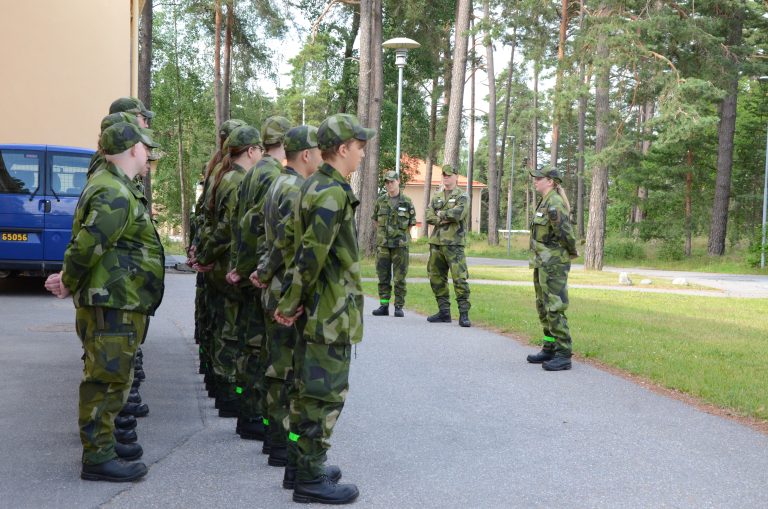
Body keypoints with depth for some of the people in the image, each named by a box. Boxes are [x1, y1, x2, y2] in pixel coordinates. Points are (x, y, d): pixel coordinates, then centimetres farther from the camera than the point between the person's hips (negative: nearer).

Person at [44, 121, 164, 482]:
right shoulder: (115, 194, -17)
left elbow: (88, 244, 22)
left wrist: (69, 278, 11)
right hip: (112, 302, -11)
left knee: (111, 377, 19)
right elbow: (89, 243, -23)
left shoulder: (117, 188, 19)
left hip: (121, 302, 11)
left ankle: (103, 442, 30)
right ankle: (97, 458, -1)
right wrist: (69, 283, -10)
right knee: (106, 379, -6)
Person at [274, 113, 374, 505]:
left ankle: (302, 464, 25)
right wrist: (291, 303, -14)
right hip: (331, 310, -10)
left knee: (307, 388, 15)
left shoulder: (314, 186, 13)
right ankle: (310, 479, 2)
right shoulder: (333, 193, -18)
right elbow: (311, 254, -22)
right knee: (327, 394, -4)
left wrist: (295, 300, 15)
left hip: (315, 309, 10)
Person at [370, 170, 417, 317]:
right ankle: (383, 305, 11)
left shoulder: (407, 202, 0)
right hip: (383, 245, 2)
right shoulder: (380, 201, 7)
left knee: (400, 278, 0)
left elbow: (411, 224, 6)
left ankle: (399, 307, 5)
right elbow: (376, 220, 16)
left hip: (400, 245, -2)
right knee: (383, 277, 5)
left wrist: (401, 237, 4)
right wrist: (383, 235, 9)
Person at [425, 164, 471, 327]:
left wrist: (441, 214, -4)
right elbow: (429, 217, 5)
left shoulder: (462, 197, 1)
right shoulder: (436, 197, 16)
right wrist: (446, 219, -10)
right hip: (436, 242, 6)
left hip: (454, 244, -6)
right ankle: (444, 312, 16)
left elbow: (458, 213, -18)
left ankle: (464, 314, -9)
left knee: (459, 278, -11)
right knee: (437, 278, 8)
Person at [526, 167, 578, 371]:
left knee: (554, 309, -9)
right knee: (543, 308, 15)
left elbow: (565, 232, -22)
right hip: (542, 263, 10)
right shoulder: (545, 202, 15)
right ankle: (550, 349, 24)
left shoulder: (554, 204, -17)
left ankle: (564, 356, -6)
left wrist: (572, 252, -5)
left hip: (553, 264, -10)